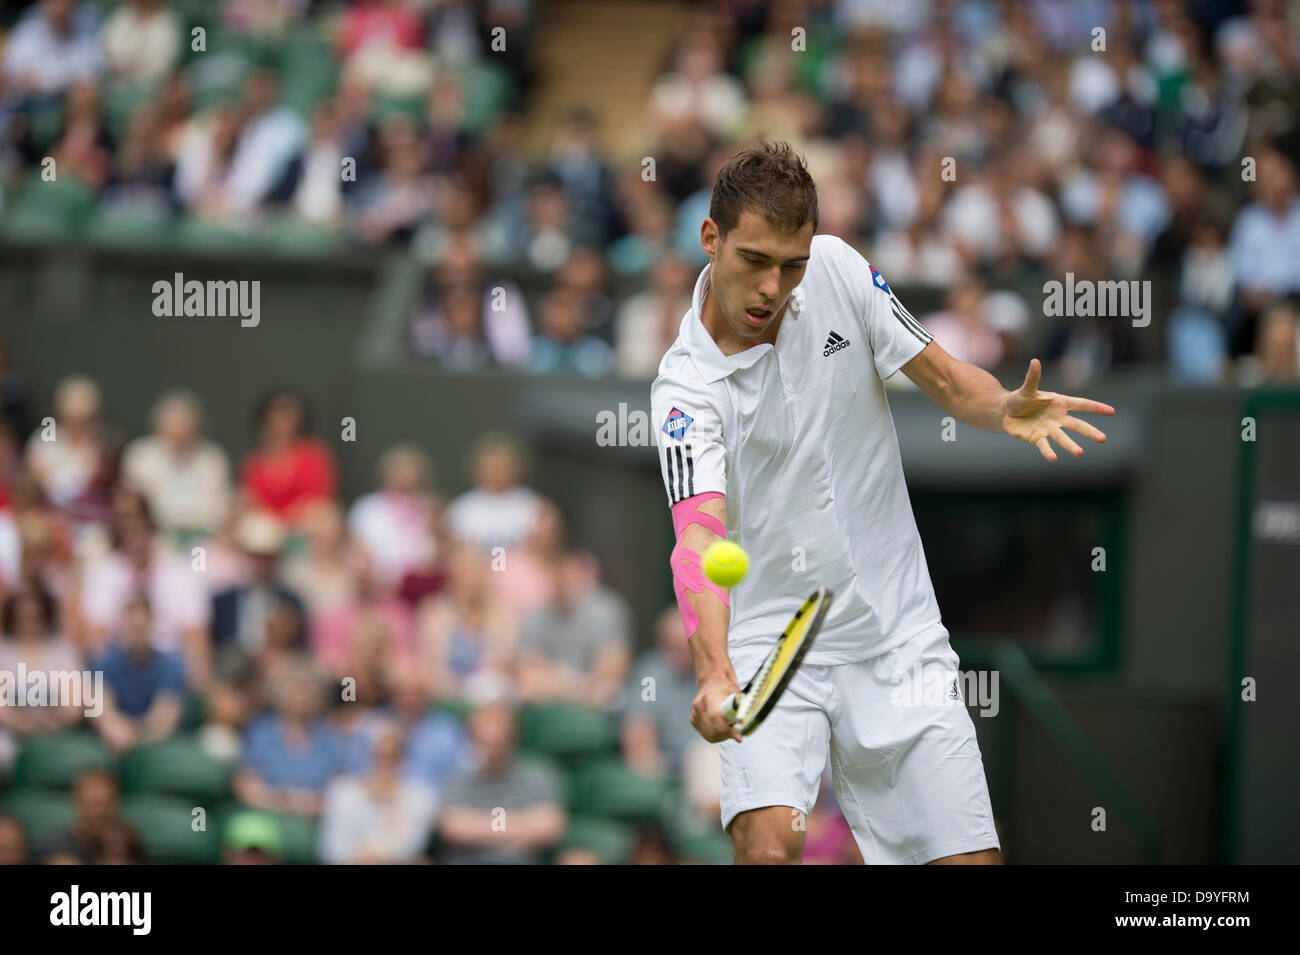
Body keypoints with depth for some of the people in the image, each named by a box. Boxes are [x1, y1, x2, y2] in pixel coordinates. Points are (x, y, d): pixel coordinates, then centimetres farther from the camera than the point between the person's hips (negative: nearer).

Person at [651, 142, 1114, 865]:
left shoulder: (838, 270, -4)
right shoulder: (686, 389, -16)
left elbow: (946, 378, 5)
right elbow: (699, 533, -29)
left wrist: (1008, 410, -19)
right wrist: (714, 672, -46)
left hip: (897, 637, 4)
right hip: (770, 640, -4)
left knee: (972, 858, -3)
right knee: (769, 842, -26)